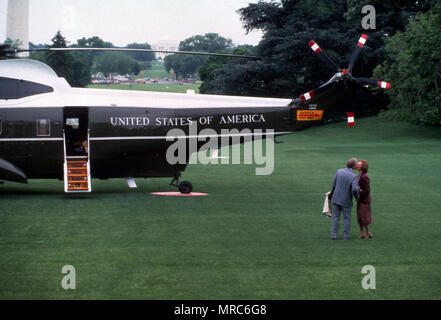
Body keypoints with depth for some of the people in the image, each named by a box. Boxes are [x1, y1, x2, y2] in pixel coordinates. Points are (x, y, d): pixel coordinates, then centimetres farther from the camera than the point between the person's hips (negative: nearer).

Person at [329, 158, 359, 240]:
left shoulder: (339, 171, -6)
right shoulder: (353, 177, -17)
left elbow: (334, 185, 0)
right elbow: (355, 190, -27)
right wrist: (357, 196, -6)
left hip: (336, 198, 3)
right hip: (346, 201, -3)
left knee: (335, 218, 11)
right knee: (346, 219, 12)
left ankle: (333, 235, 8)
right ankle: (345, 236, 14)